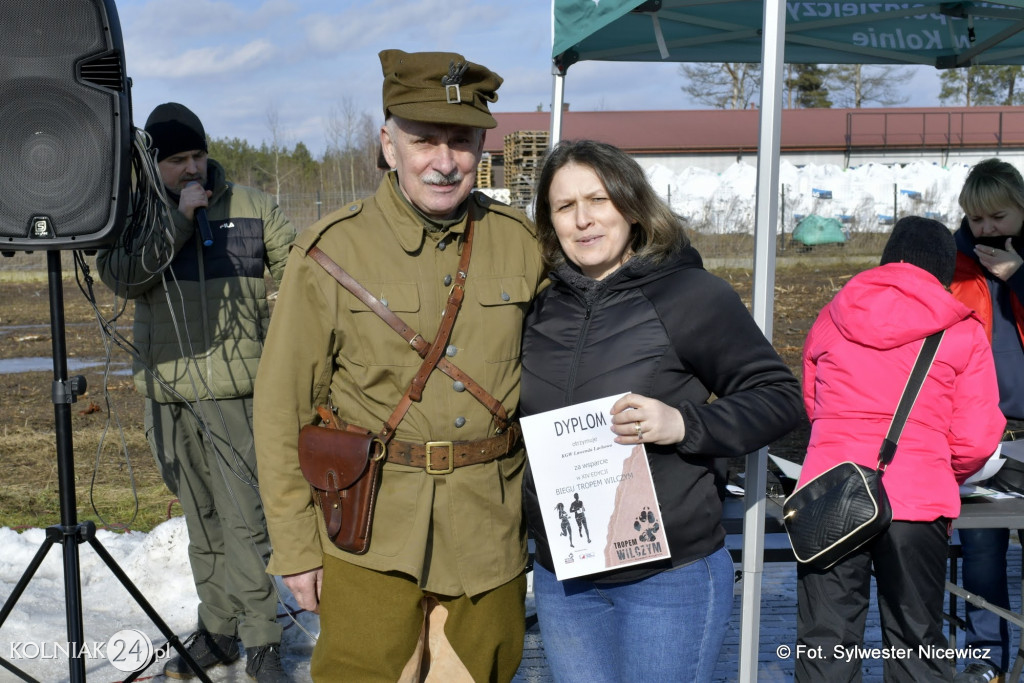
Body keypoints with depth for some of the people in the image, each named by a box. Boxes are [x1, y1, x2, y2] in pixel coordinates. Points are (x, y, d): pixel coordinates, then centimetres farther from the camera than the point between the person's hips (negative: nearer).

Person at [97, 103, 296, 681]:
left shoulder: (249, 206, 3)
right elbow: (120, 276, -10)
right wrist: (178, 220, -14)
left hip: (237, 386, -3)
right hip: (168, 388, 3)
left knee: (245, 518, -5)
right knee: (201, 518, 12)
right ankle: (218, 629, 25)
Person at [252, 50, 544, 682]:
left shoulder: (521, 242, 1)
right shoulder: (332, 251, -6)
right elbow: (282, 406, -2)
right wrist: (295, 547, -2)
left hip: (493, 529, 3)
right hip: (371, 533, -2)